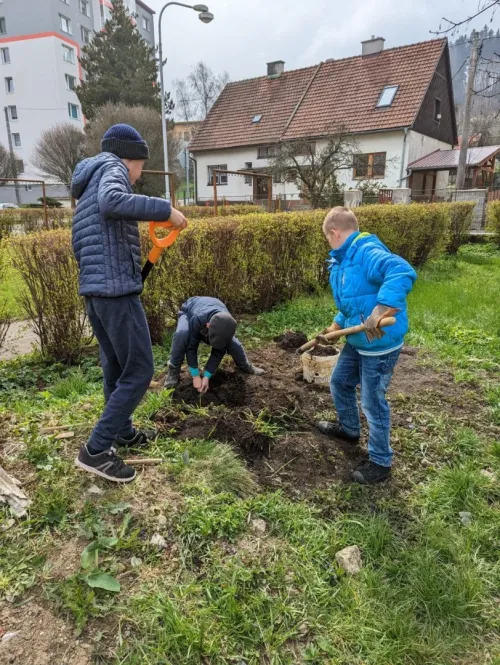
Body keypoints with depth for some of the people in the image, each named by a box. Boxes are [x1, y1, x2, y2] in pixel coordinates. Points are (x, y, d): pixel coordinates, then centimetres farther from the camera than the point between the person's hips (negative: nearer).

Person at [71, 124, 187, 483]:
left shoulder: (87, 187, 25)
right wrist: (164, 210, -21)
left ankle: (123, 431, 35)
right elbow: (112, 202, -28)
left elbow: (80, 247, 26)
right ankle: (96, 450, 0)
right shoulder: (111, 168, -2)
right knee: (139, 370, -4)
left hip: (94, 290, 10)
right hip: (117, 289, -10)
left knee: (116, 366, 20)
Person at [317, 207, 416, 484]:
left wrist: (380, 311, -46)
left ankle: (380, 462, 24)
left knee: (373, 402, 3)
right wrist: (336, 326, 20)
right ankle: (348, 429, 50)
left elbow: (403, 273, -41)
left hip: (380, 344, -10)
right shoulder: (344, 260, 9)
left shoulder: (368, 252, -24)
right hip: (357, 341, 10)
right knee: (339, 382, 24)